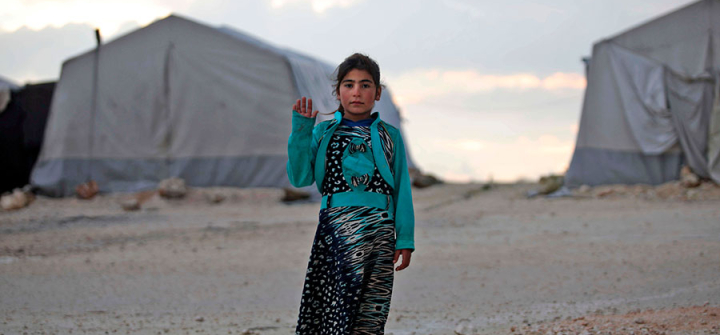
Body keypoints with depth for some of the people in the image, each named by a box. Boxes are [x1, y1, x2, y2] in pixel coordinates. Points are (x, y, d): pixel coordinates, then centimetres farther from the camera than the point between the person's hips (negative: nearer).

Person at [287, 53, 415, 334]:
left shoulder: (389, 136, 12)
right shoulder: (323, 132, 13)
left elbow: (402, 190, 11)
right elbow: (300, 178, 3)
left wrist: (405, 240, 5)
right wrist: (301, 132, -5)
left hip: (377, 228, -1)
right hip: (334, 225, 1)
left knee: (369, 311, -6)